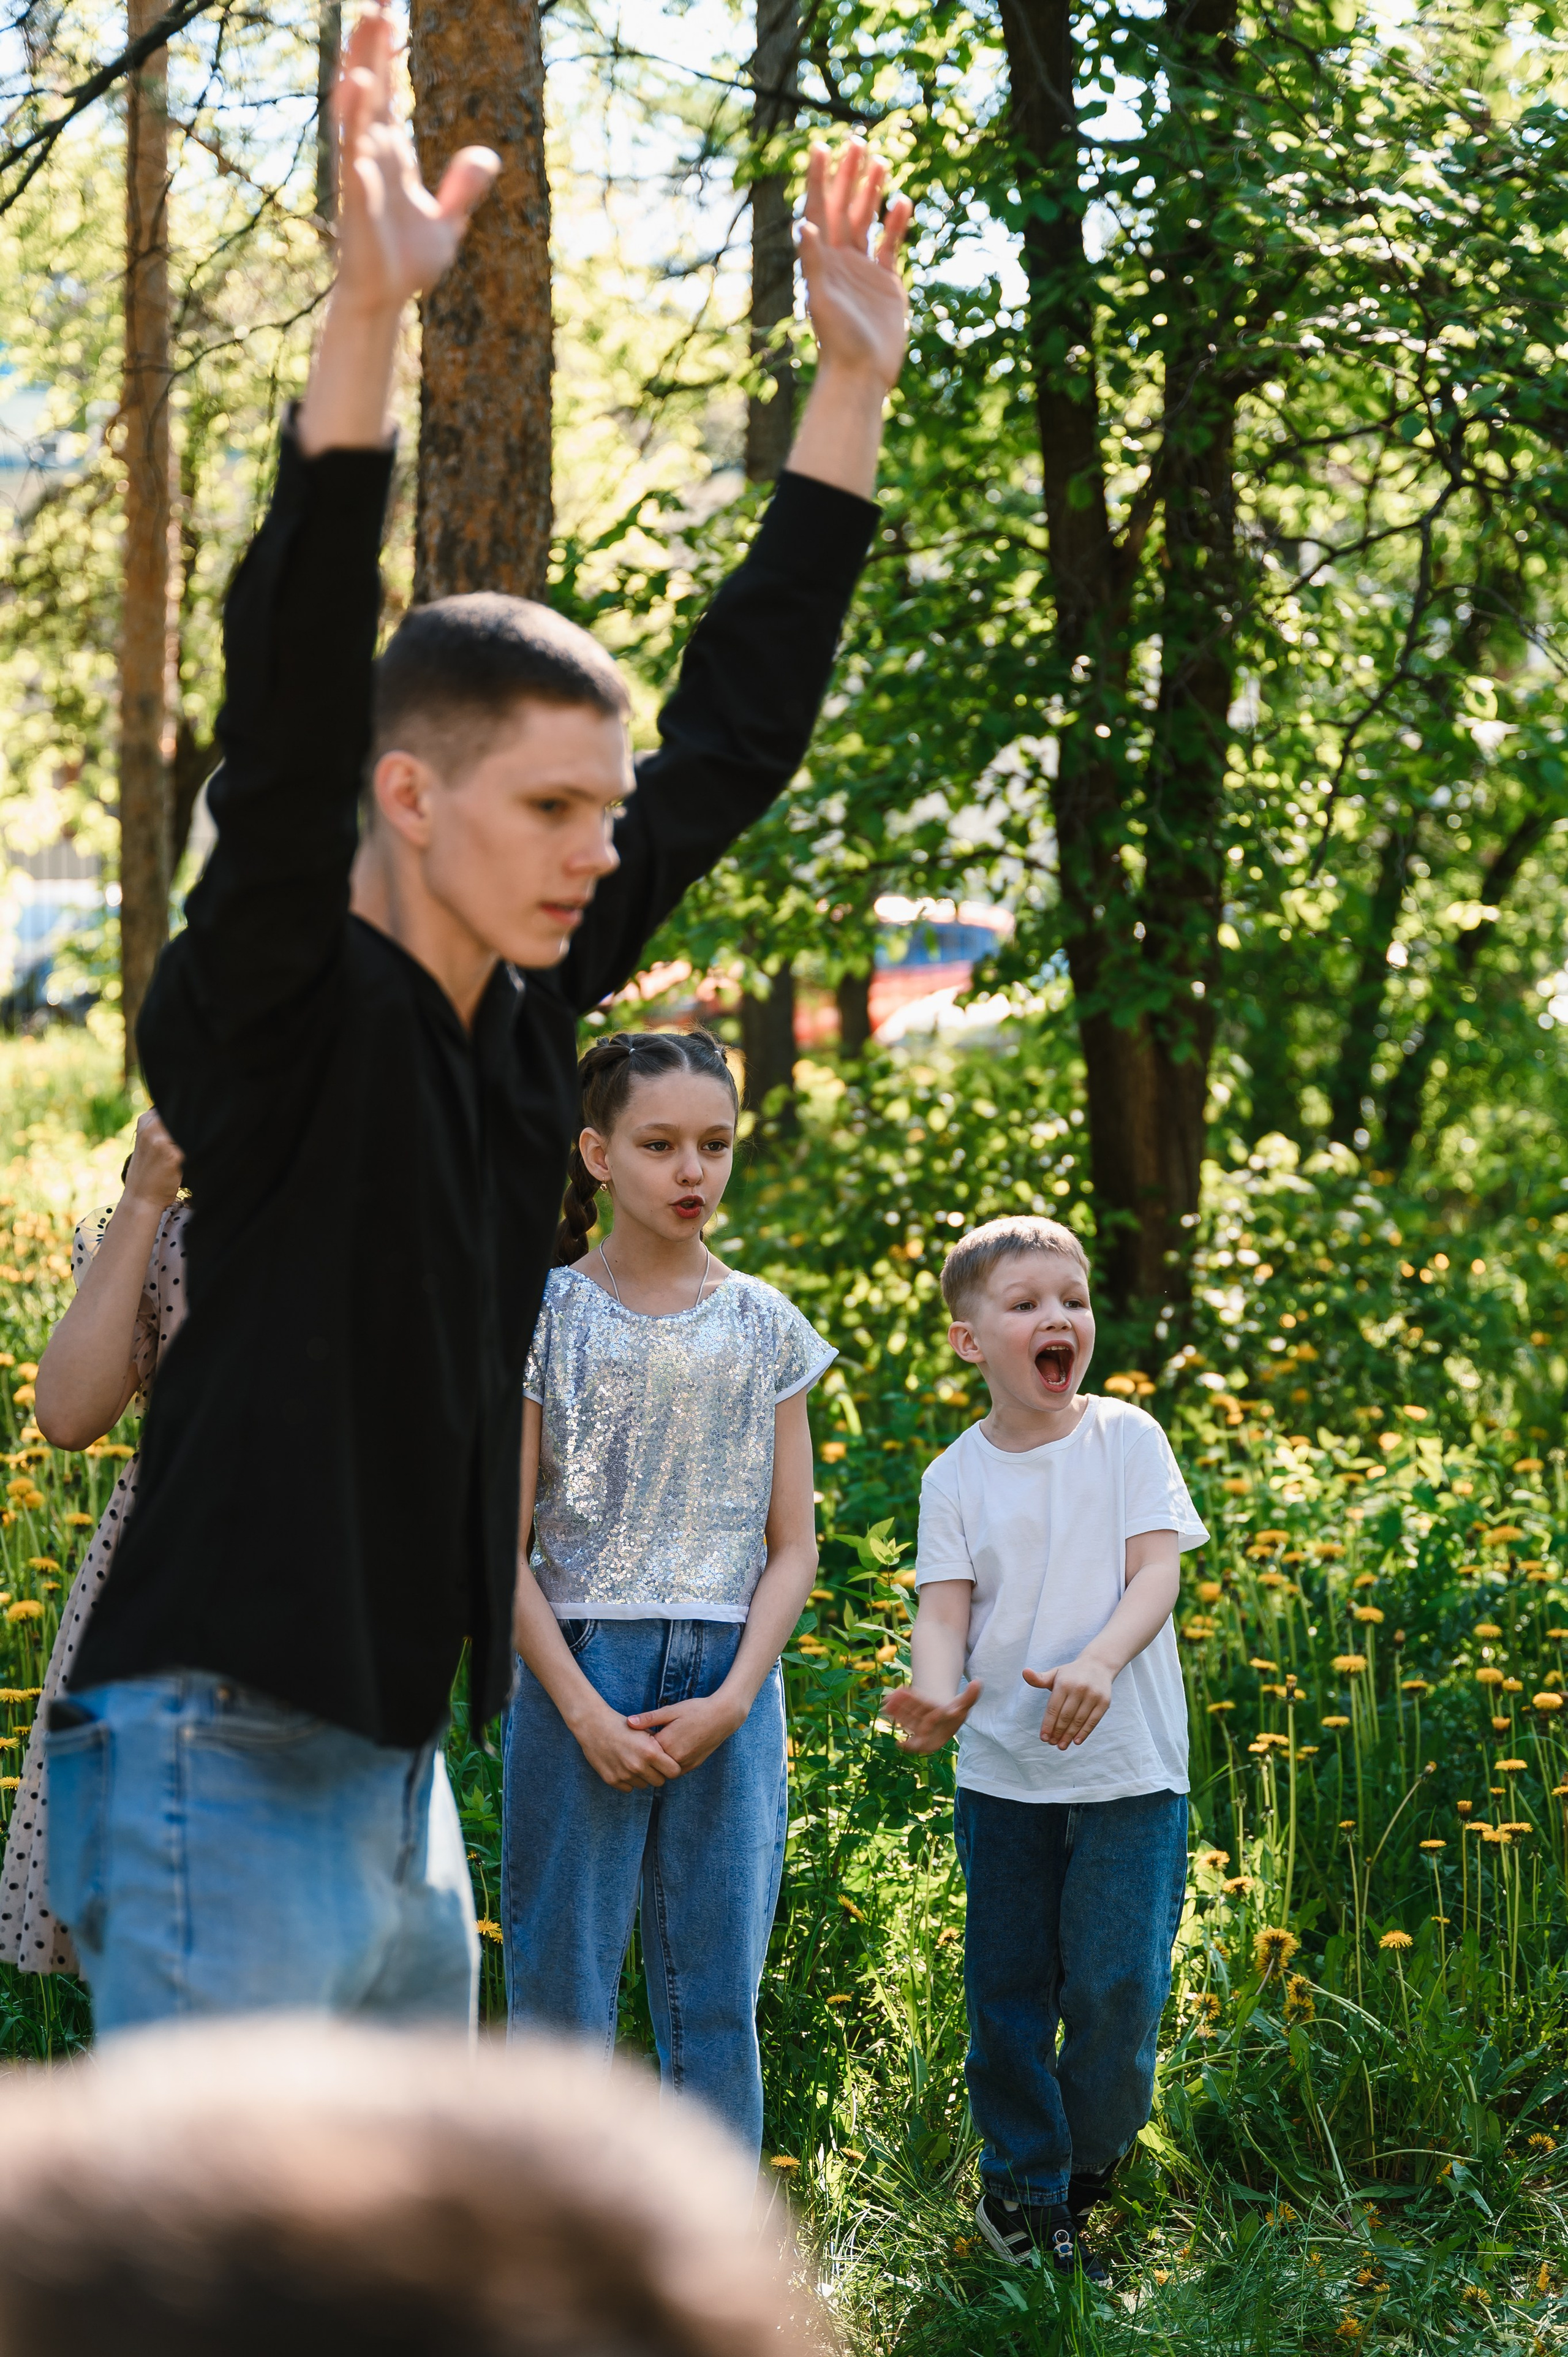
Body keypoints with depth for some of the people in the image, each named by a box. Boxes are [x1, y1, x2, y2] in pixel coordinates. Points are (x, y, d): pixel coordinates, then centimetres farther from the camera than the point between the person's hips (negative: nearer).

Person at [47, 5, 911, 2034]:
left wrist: (852, 382, 11)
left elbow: (732, 741, 13)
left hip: (394, 1771, 9)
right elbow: (289, 712, -28)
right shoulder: (277, 1014, -12)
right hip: (219, 1770, -8)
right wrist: (364, 320, -38)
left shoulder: (524, 1008, 8)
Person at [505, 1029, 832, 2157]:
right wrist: (585, 1712, -12)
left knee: (719, 1999, 4)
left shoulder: (766, 1327, 8)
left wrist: (731, 1701, -8)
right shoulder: (547, 1316, 1)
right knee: (564, 1990, -1)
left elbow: (793, 1547, 7)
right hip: (580, 1678, -2)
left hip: (729, 1692, 2)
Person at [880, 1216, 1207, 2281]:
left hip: (1127, 1766, -2)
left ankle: (1085, 2165, 19)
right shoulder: (958, 1476, 2)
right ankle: (1024, 2188, 22)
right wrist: (934, 1692, -27)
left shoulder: (1127, 1438, -2)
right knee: (1006, 1990, 6)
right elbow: (946, 1606, -4)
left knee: (1117, 1983, -5)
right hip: (1002, 1768, 2)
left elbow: (1157, 1572, -9)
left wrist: (1098, 1664, -28)